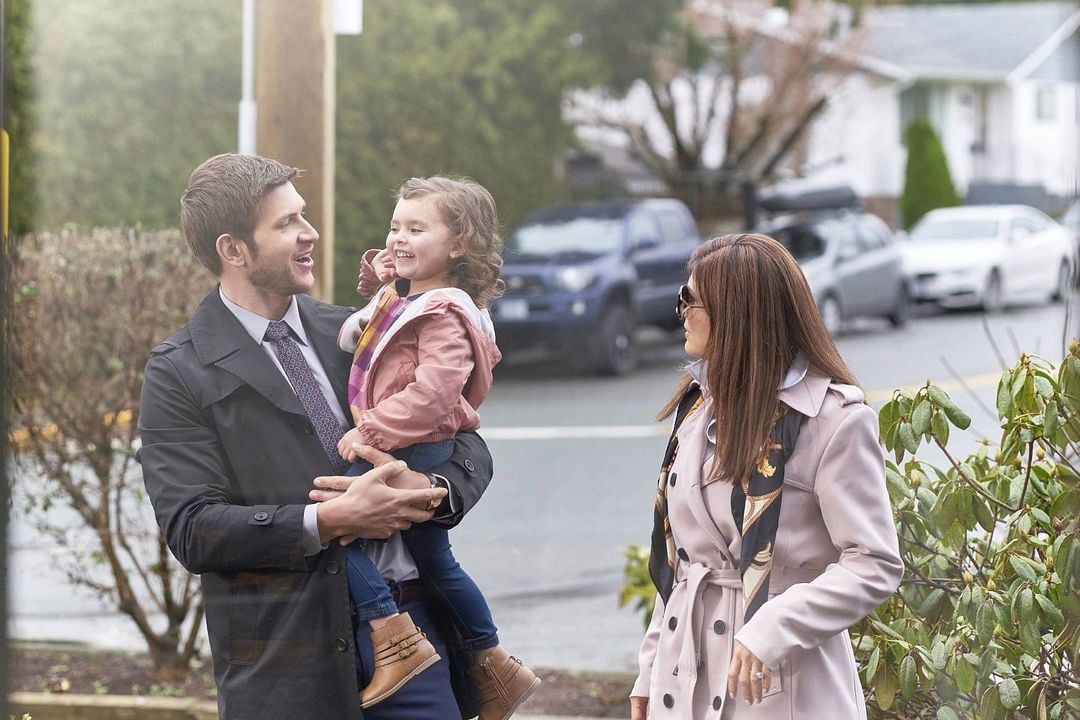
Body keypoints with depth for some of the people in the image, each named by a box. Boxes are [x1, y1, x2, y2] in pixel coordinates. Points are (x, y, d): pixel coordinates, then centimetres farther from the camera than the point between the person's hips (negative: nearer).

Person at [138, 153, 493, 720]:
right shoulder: (179, 375, -3)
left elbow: (468, 447, 12)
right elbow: (191, 529, -12)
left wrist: (431, 492, -11)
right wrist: (328, 521, -20)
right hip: (285, 665, -4)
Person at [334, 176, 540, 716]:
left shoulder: (444, 315, -16)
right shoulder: (398, 298, 14)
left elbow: (432, 394, -27)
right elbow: (352, 341, 34)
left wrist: (369, 432, -23)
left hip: (414, 451, -10)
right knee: (434, 558, 18)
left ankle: (396, 640, -19)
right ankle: (493, 666, 28)